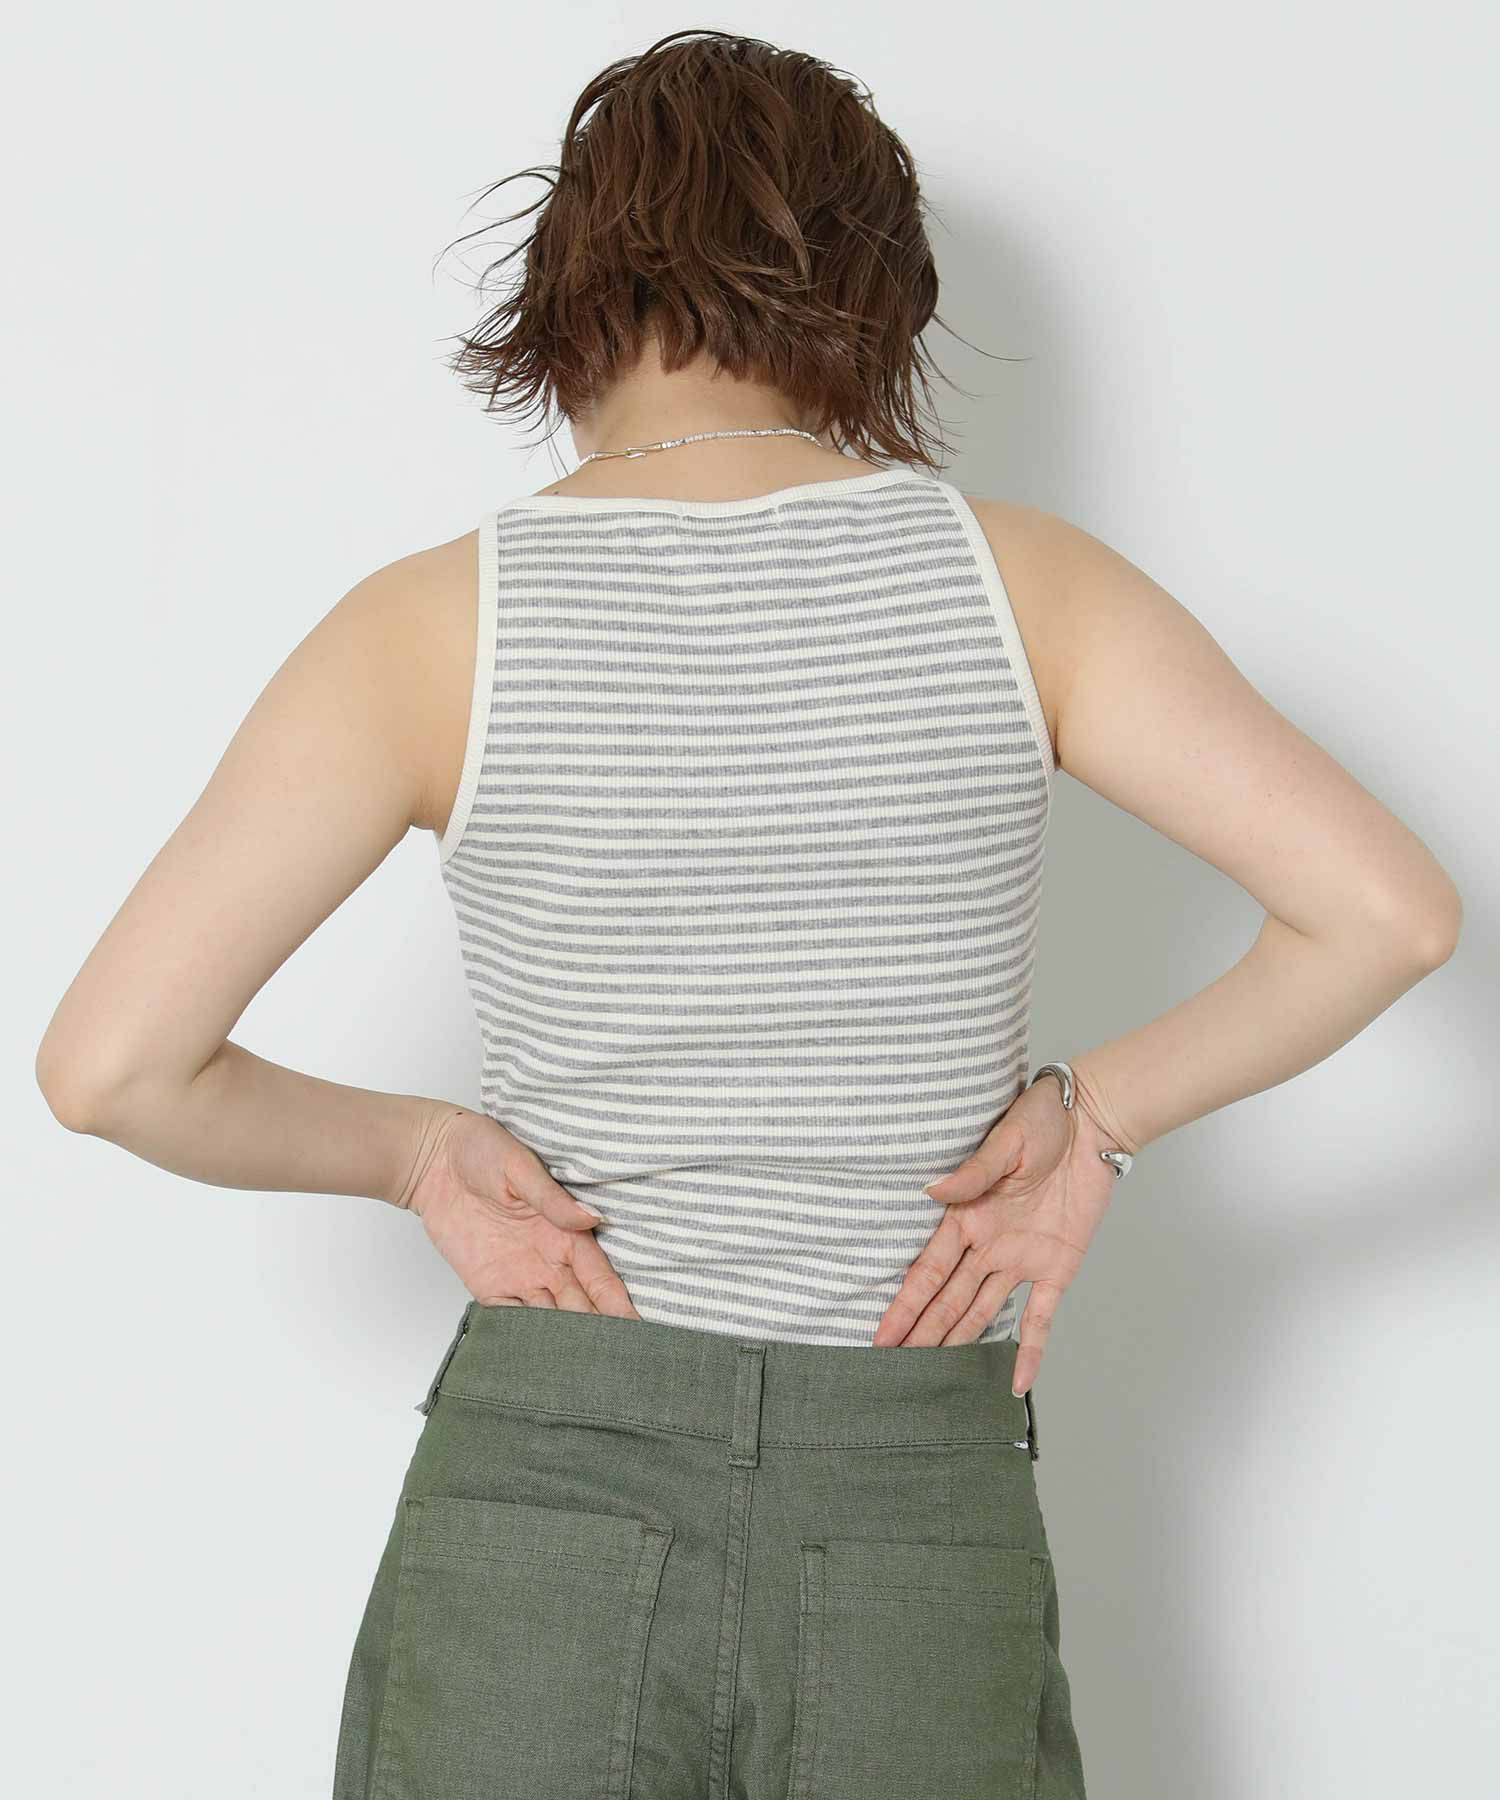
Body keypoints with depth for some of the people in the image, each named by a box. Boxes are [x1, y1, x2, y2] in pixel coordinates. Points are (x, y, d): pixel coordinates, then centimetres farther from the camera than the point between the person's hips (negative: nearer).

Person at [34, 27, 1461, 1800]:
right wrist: (1090, 1114, 2)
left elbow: (107, 1065, -8)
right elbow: (1389, 910, -7)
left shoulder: (436, 620, -4)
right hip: (918, 1545, 1)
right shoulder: (1007, 573, -3)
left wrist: (410, 1149, 5)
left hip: (536, 1508, 0)